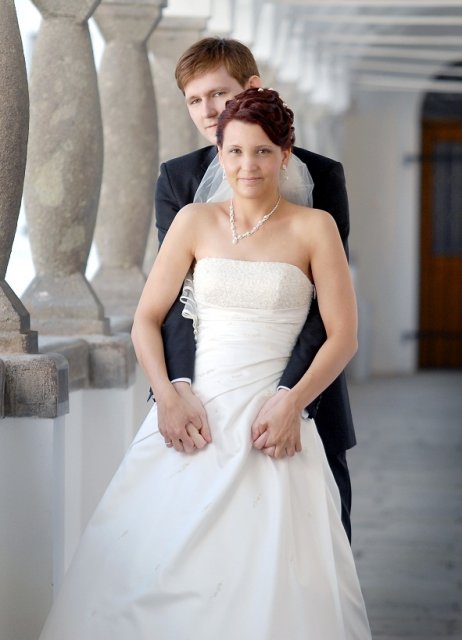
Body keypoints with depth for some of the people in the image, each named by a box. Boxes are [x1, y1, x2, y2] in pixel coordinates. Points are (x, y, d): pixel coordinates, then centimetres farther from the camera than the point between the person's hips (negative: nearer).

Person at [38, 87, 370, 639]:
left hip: (273, 426, -2)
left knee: (272, 582, -11)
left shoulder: (314, 228, 3)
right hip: (193, 418, 2)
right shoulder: (195, 221, 9)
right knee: (157, 566, -6)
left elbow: (343, 336, 0)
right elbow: (146, 320, 8)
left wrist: (290, 407, -13)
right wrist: (169, 399, -8)